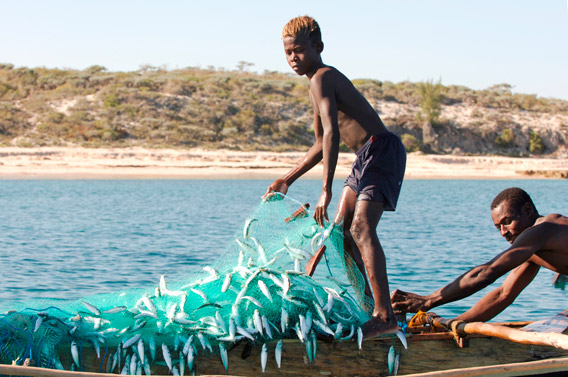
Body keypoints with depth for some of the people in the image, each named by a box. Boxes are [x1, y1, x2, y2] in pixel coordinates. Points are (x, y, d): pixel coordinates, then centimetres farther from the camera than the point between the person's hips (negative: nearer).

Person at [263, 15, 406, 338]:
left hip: (382, 150, -11)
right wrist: (287, 181, 30)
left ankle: (385, 315, -32)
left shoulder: (321, 78, -12)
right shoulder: (326, 79, 20)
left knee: (361, 228, -24)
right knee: (341, 230, 17)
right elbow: (322, 144, 29)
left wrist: (326, 190, -29)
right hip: (366, 157, 11)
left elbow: (332, 134, -25)